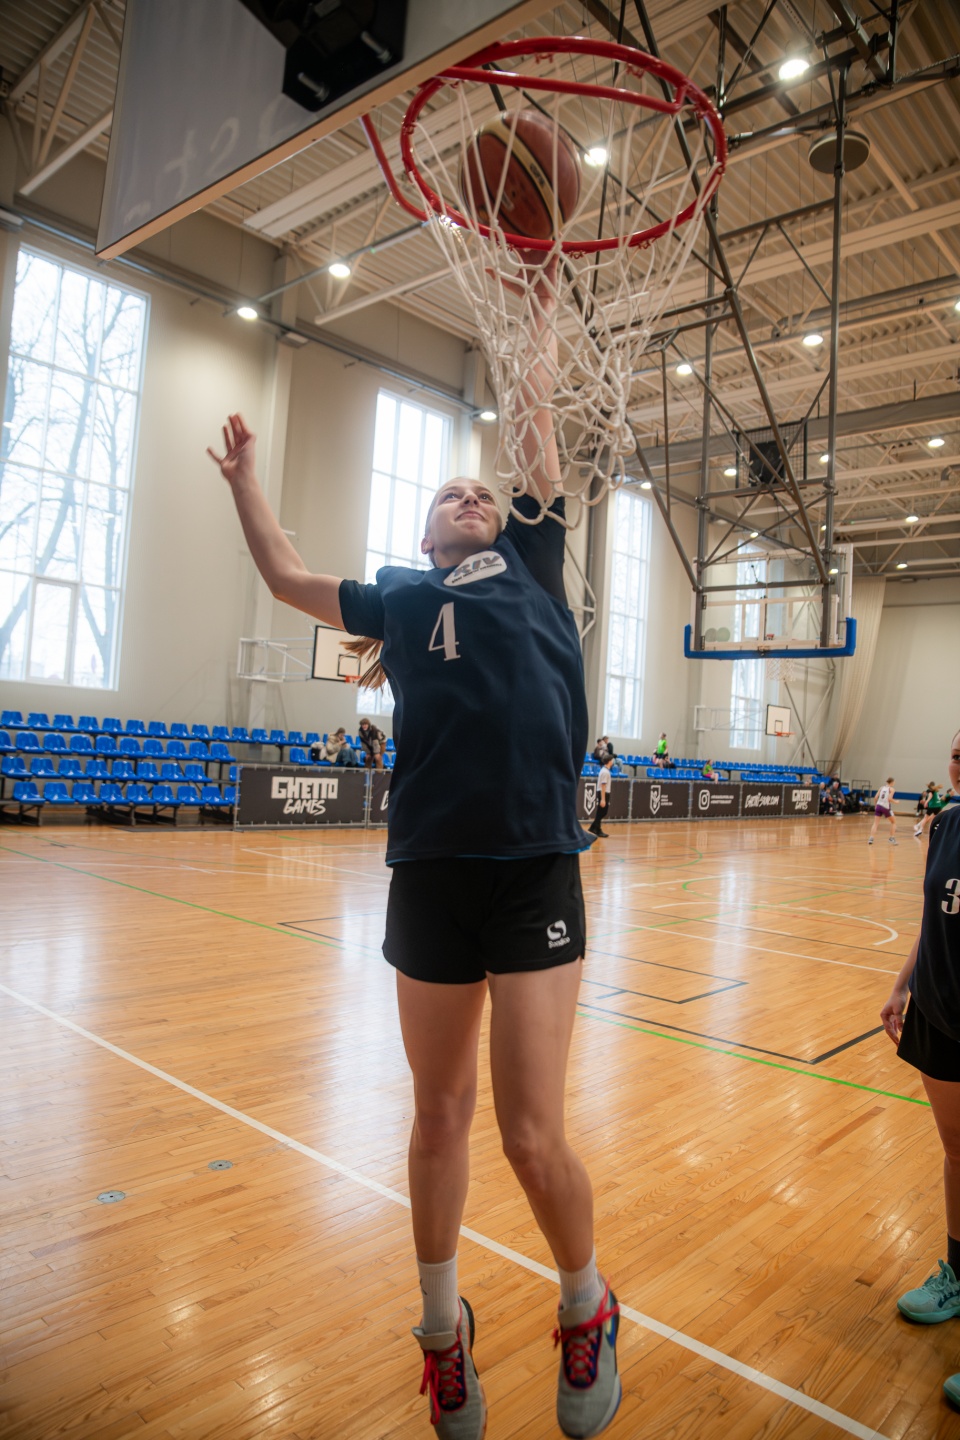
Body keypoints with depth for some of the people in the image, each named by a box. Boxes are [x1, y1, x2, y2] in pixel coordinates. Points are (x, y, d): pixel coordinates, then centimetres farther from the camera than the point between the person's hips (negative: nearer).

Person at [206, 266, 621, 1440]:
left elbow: (538, 422, 21)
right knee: (440, 1117, 12)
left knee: (532, 1134, -3)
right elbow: (287, 579, 27)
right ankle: (442, 1330, 36)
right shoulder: (398, 596, 17)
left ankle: (586, 1312, 28)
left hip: (537, 869, -1)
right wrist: (244, 475, 31)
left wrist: (541, 315, 29)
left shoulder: (529, 561, 15)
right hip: (429, 874, 2)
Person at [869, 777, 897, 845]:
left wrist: (875, 806, 18)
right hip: (886, 807, -4)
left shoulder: (881, 787, 13)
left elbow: (875, 797, 7)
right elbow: (889, 799, -14)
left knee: (875, 823, 2)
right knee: (894, 822, 18)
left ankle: (871, 838, -14)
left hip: (878, 806, 4)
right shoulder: (891, 789, 0)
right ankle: (892, 838, 13)